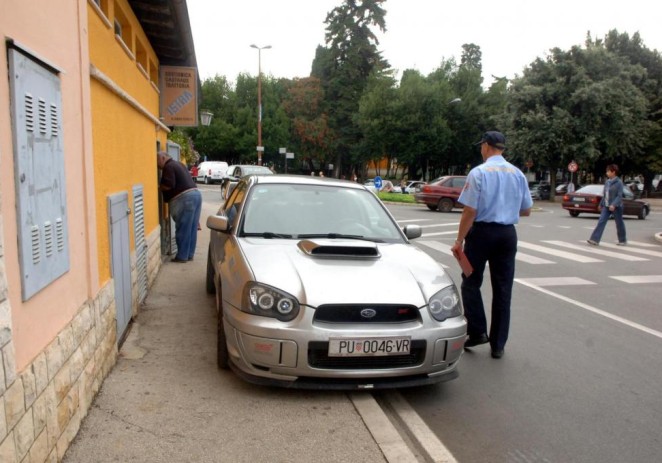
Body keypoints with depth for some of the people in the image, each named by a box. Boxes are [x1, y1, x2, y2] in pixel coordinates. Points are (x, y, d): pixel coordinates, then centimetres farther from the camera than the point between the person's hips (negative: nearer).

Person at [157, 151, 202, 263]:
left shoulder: (168, 167, -5)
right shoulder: (178, 164, 25)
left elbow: (169, 185, -15)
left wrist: (158, 187, 2)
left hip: (185, 198, -10)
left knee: (183, 229, -3)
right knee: (192, 228, 11)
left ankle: (182, 256, 2)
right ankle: (189, 254, 17)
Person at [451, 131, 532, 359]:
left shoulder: (478, 172, -10)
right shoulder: (518, 174, 5)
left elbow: (470, 211, -14)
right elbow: (526, 210, 10)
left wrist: (459, 241, -8)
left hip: (482, 232, -4)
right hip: (508, 233, 4)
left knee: (471, 282, 12)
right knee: (503, 288, 9)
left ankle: (477, 332, 6)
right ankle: (498, 344, 16)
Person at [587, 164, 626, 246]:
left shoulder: (619, 182, -12)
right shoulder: (607, 182, 8)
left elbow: (619, 195, -17)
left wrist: (614, 205, -28)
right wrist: (601, 204, 19)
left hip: (616, 207, -6)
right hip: (606, 206, 6)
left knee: (619, 223, 8)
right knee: (601, 222, -4)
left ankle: (623, 240, 24)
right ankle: (595, 240, -8)